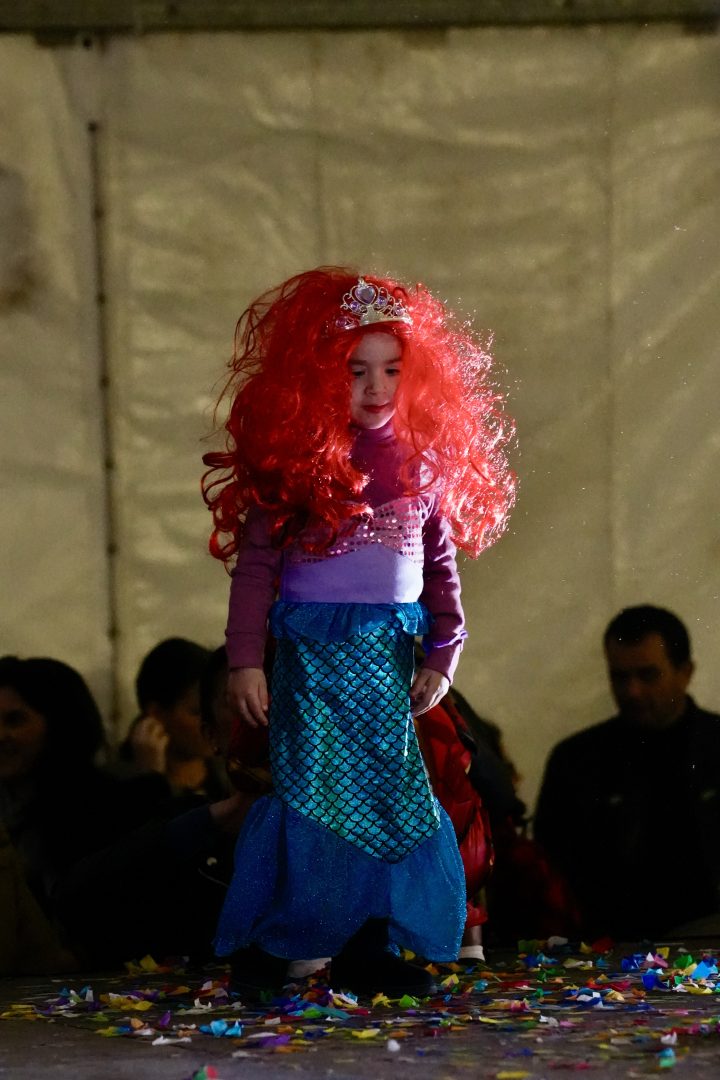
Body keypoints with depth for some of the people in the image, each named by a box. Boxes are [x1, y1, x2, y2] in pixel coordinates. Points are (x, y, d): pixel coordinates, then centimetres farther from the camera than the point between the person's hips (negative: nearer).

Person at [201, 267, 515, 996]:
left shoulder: (422, 461, 8)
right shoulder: (292, 460, -5)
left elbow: (440, 561, 13)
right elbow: (256, 562, -5)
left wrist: (442, 654, 8)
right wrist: (245, 660, -10)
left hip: (390, 652, 5)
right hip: (316, 648, -5)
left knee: (390, 790, 5)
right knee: (319, 788, -9)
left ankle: (369, 945, 12)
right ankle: (259, 944, 0)